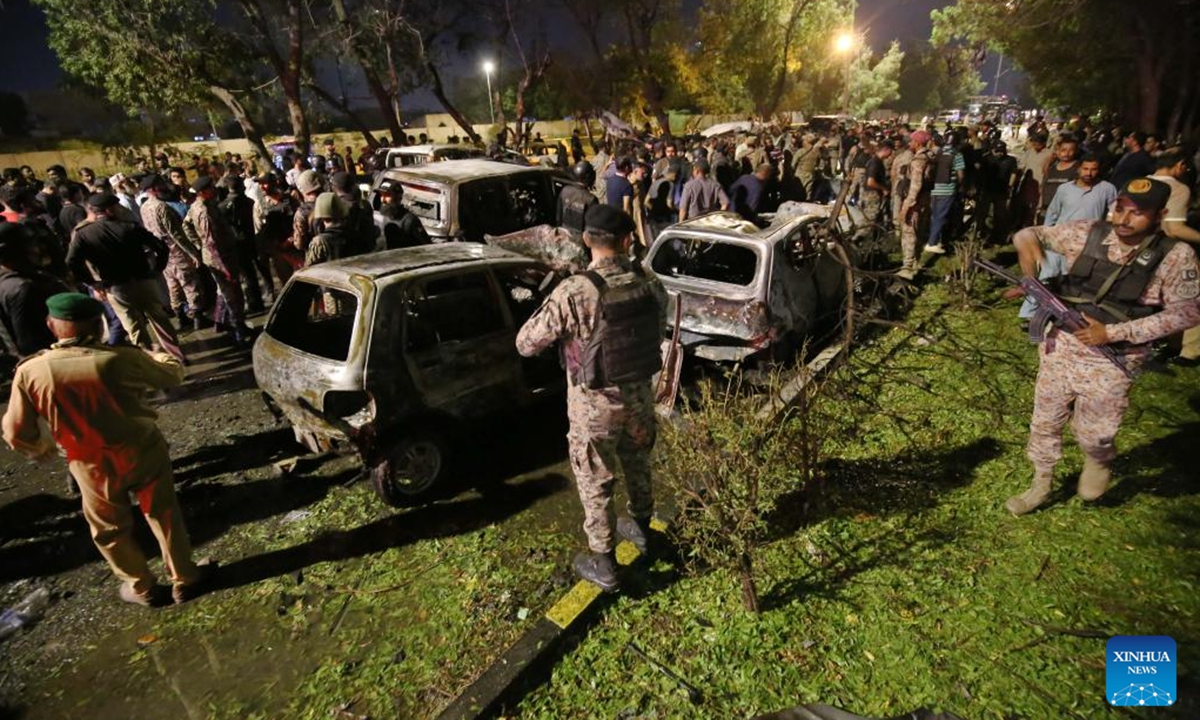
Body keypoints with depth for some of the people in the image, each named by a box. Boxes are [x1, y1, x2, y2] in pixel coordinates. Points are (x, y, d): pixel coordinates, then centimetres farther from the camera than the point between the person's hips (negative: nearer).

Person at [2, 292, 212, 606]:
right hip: (144, 452, -1)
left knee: (110, 530, 23)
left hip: (92, 467, 1)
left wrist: (41, 449, 17)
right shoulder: (122, 359, -21)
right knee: (164, 515, 17)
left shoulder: (30, 372, -15)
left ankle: (141, 587, 37)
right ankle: (185, 579, 29)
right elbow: (172, 375, -2)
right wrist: (160, 355, 20)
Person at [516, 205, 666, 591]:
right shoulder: (650, 284, -10)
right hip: (639, 393, 5)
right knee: (637, 461, 28)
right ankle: (641, 527, 51)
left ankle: (603, 564, 28)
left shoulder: (573, 292, -26)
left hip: (595, 403, -5)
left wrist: (554, 319, -1)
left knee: (595, 481, 13)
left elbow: (525, 344, -17)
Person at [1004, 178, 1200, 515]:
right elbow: (1034, 233, 4)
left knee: (1093, 433, 6)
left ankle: (1098, 462, 43)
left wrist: (1113, 332, -18)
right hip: (1062, 346, 2)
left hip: (1112, 361, -2)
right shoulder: (1088, 233, -4)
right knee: (1045, 422, 12)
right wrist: (1025, 241, -22)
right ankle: (1041, 485, 31)